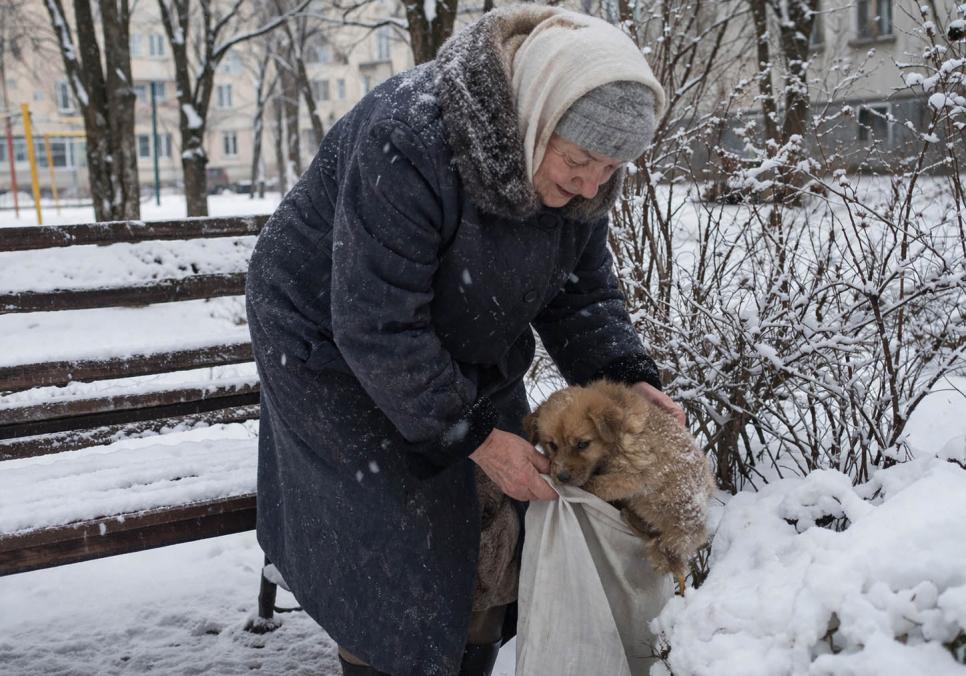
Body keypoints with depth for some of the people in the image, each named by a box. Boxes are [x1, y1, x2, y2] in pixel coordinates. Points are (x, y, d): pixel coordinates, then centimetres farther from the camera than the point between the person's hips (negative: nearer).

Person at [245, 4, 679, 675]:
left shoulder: (576, 174, -13)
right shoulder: (408, 142, -35)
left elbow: (583, 293, -3)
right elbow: (375, 327, -33)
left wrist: (629, 380, -20)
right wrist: (477, 437, -29)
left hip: (469, 356, 6)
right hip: (338, 349, -6)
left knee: (492, 536, 8)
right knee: (402, 555, -5)